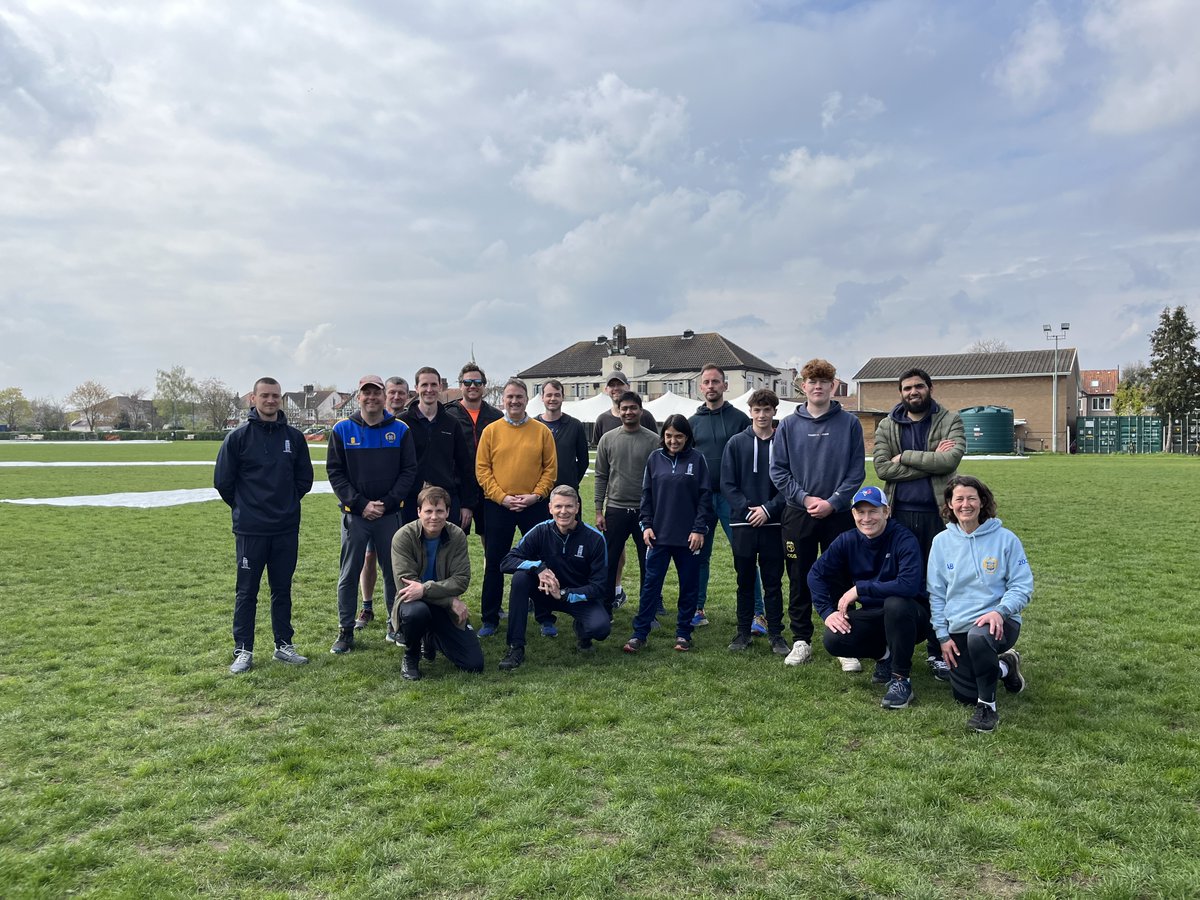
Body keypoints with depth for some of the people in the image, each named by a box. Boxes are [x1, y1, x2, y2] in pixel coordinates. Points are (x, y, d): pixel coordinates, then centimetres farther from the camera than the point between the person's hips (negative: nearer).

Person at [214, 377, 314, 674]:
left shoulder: (294, 437, 5)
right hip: (250, 529, -2)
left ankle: (284, 645, 21)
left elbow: (304, 478, 13)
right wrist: (244, 506, 8)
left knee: (282, 589, 11)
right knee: (246, 591, 5)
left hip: (287, 529, 3)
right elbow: (223, 480, 1)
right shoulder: (238, 437, -4)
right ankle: (243, 650, 14)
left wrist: (286, 504, 11)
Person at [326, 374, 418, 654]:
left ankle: (395, 626, 21)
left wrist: (387, 503, -10)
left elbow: (408, 470, 0)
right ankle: (345, 631, 15)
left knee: (394, 571, 7)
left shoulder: (400, 430, 2)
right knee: (349, 574, 5)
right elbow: (335, 472, -1)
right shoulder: (342, 430, 1)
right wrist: (361, 504, -11)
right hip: (355, 514, 0)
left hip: (390, 513, 1)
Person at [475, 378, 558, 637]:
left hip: (535, 506, 0)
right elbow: (482, 469, -1)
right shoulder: (491, 431, 2)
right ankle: (490, 620, 20)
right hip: (497, 506, 0)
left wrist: (536, 495, -10)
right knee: (494, 564, 7)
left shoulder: (542, 431, 3)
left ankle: (546, 618, 19)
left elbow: (550, 468, 2)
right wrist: (501, 497, -10)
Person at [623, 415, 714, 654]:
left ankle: (683, 634, 21)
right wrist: (647, 525, 1)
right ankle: (639, 634, 8)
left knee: (689, 586, 8)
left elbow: (705, 496, -2)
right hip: (659, 535, 1)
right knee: (651, 585, 3)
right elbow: (647, 494, 9)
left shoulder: (697, 459, -2)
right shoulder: (655, 458, 4)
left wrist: (700, 529, -7)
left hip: (689, 536, -1)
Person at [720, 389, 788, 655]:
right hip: (743, 523, 1)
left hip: (773, 524, 0)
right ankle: (744, 632, 20)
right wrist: (747, 509, -12)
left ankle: (776, 633, 17)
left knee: (773, 582, 7)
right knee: (745, 581, 10)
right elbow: (727, 484, -1)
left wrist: (769, 509, -13)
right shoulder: (736, 443, 2)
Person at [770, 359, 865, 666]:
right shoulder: (788, 425, 3)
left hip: (839, 514, -1)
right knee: (800, 580, 8)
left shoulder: (849, 424, 0)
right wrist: (805, 498, -10)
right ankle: (802, 641, 20)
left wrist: (832, 502, -13)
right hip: (798, 514, 1)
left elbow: (857, 471, -3)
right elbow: (778, 470, 1)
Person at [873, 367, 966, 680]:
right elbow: (881, 468, -7)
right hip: (900, 514, 2)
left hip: (938, 513, -1)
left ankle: (937, 651, 16)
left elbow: (951, 459, -15)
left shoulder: (950, 421, 3)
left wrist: (905, 457, -10)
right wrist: (929, 462, -12)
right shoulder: (887, 426, 6)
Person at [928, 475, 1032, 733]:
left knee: (978, 637, -40)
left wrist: (1000, 610, -24)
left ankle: (988, 706, -14)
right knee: (965, 697, 1)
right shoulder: (941, 542, 4)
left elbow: (1022, 585, -5)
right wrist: (943, 635, 1)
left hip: (998, 622, -4)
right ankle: (1003, 666, 34)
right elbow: (936, 593, 7)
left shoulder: (1005, 538, -4)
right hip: (958, 628, 4)